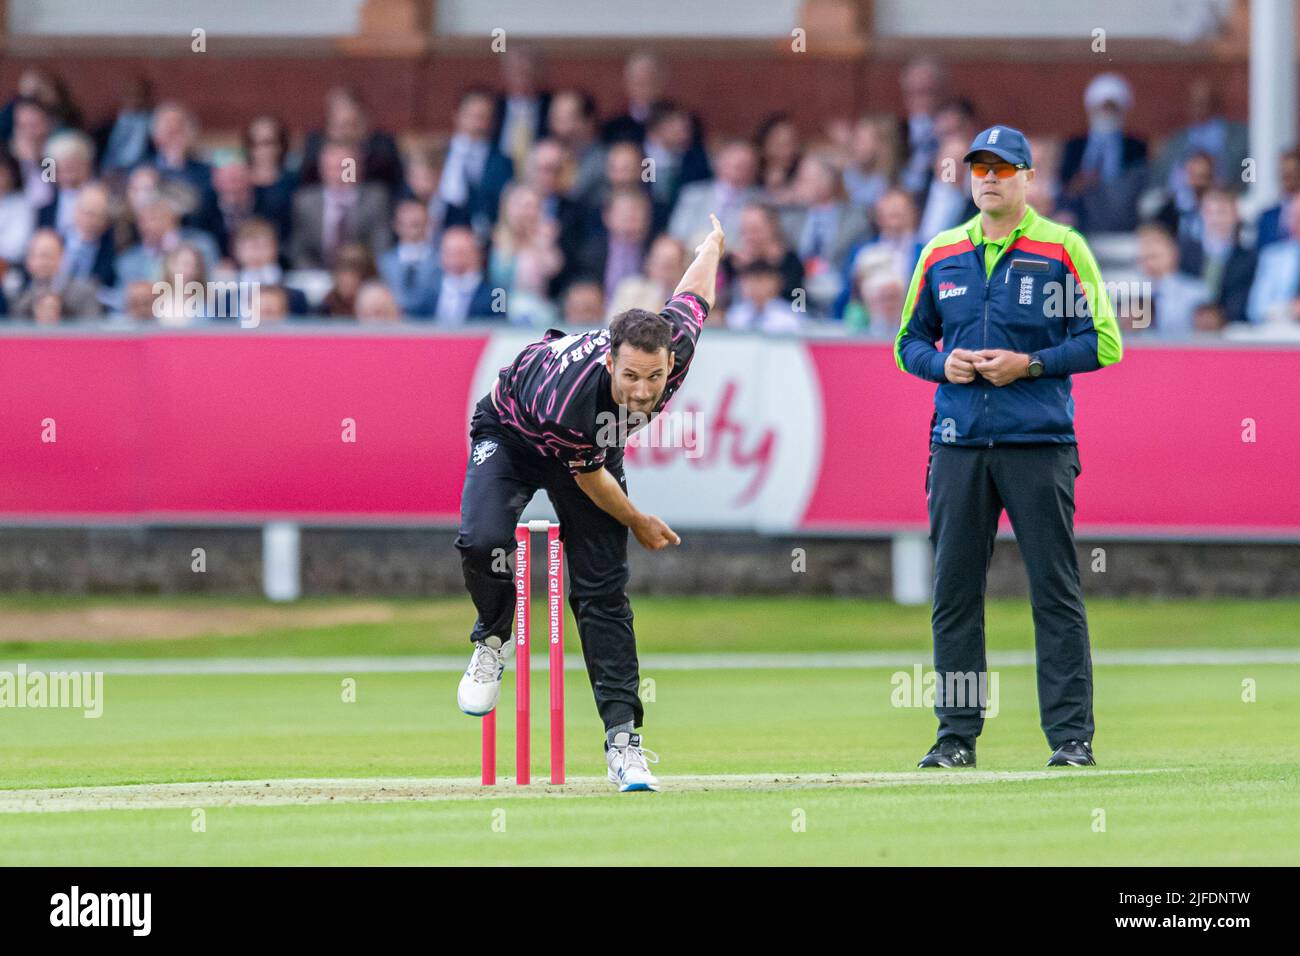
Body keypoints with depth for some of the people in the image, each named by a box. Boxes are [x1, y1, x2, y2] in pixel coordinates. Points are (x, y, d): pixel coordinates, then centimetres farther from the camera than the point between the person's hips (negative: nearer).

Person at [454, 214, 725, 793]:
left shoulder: (676, 345, -33)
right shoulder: (570, 400, -44)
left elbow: (696, 290, -8)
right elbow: (588, 476, -22)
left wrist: (714, 242, 16)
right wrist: (638, 523, -4)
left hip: (595, 440, 4)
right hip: (512, 434, -4)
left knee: (603, 589, -7)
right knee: (484, 542, -30)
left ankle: (623, 735, -9)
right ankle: (492, 641, 2)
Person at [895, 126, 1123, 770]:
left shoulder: (1062, 249, 2)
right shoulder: (940, 255, 13)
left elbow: (1103, 342, -1)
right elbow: (908, 342, 19)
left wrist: (1029, 364, -12)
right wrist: (942, 364, -3)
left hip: (1039, 443, -4)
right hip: (959, 444, 4)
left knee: (1055, 591, -4)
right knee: (954, 591, 4)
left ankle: (1072, 736, -2)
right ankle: (957, 735, 10)